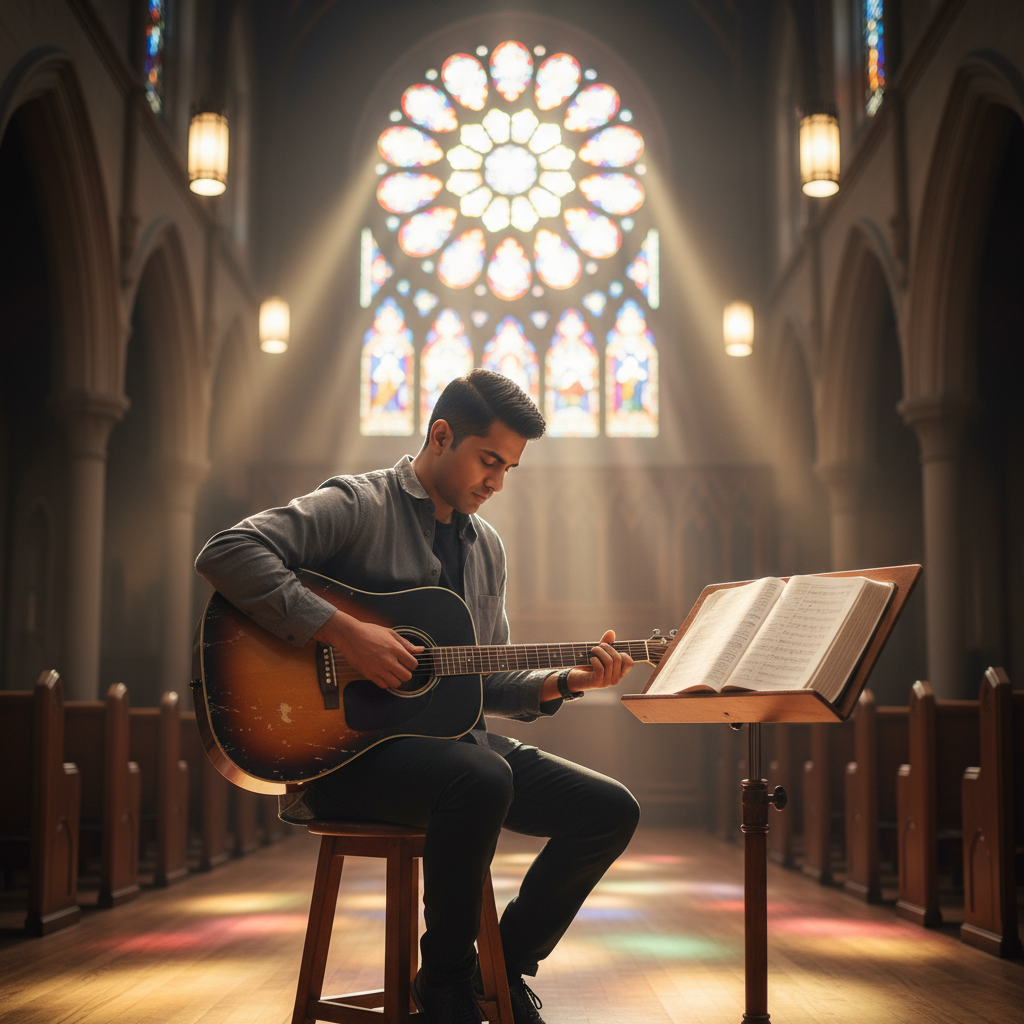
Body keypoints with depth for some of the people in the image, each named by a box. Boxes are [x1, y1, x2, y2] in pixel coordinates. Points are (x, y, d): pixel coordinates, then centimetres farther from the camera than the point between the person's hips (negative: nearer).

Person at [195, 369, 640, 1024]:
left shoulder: (486, 548, 17)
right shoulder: (359, 505, -6)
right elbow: (226, 553, -21)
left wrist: (561, 683, 1)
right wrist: (344, 631, -26)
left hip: (456, 740, 8)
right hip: (352, 745, -7)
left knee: (611, 809, -6)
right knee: (480, 776, -37)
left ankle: (507, 965, 11)